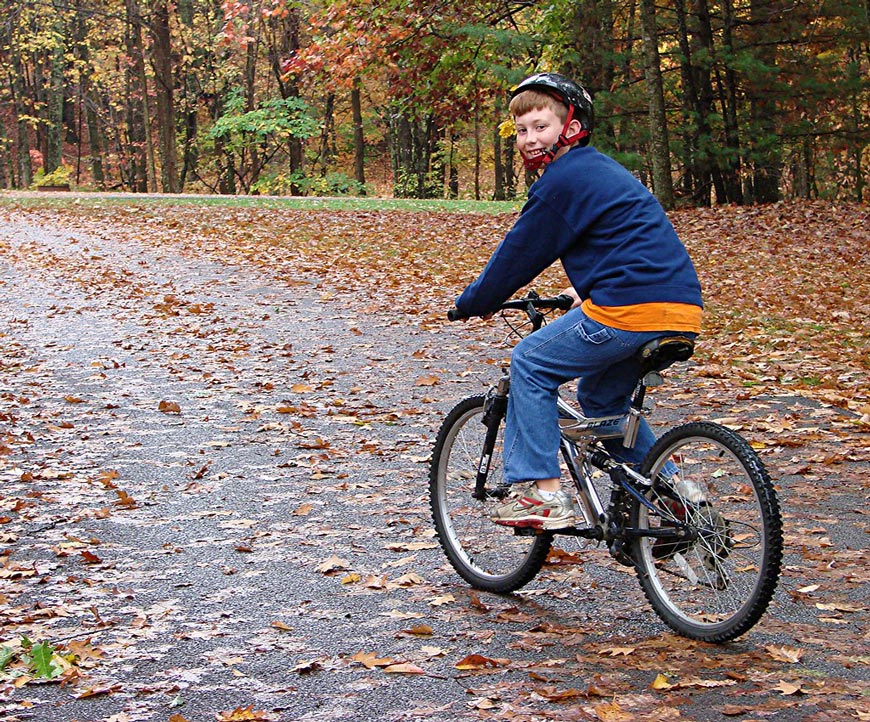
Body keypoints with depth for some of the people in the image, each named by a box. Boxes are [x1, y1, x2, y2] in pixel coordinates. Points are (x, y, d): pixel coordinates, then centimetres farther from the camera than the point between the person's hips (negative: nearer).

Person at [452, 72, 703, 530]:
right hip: (682, 309, 10)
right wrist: (585, 292, 50)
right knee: (601, 396, 27)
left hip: (631, 309, -10)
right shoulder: (600, 168, 23)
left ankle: (541, 492, 2)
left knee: (530, 364, 5)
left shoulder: (562, 182, -6)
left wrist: (472, 304, 14)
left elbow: (519, 254, 0)